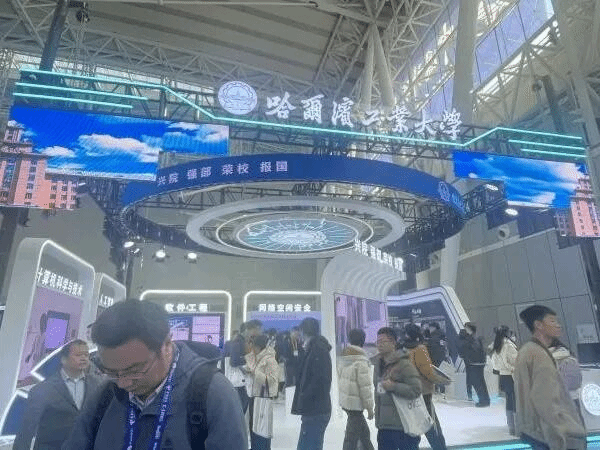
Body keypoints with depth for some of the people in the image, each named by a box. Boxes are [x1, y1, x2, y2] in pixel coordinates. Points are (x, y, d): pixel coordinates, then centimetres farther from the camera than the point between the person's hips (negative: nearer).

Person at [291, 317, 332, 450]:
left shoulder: (318, 350, -15)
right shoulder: (314, 348, 16)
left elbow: (319, 381, -22)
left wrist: (303, 400, -16)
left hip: (315, 411, -10)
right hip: (314, 410, 10)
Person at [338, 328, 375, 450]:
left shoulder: (343, 358, 6)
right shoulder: (361, 360, -19)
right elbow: (365, 386, -18)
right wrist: (370, 408, -8)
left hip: (345, 402, 8)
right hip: (356, 404, -8)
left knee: (364, 432, 23)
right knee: (352, 438, 1)